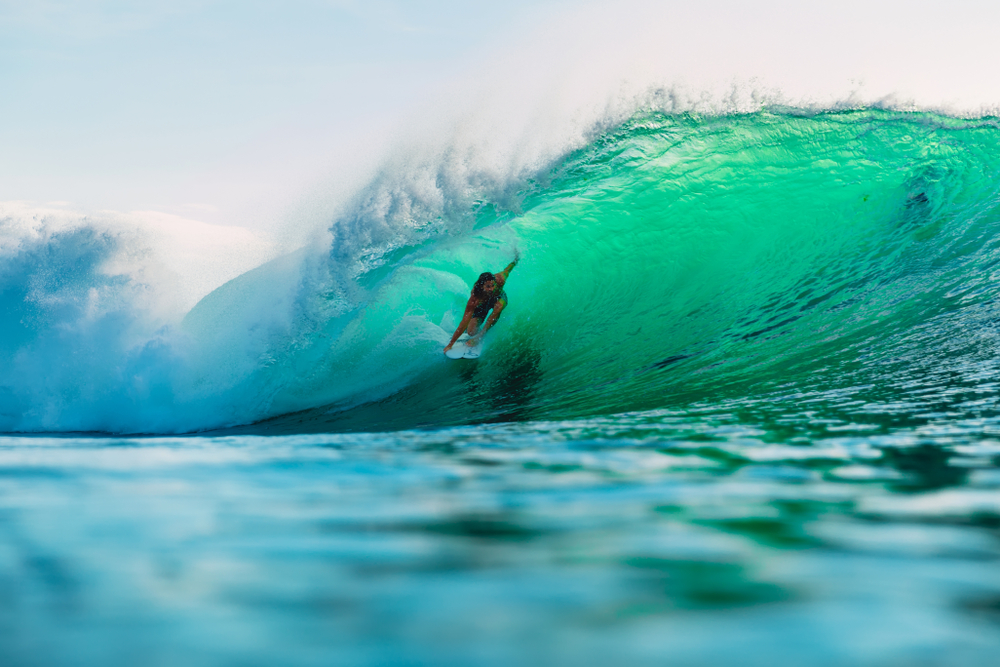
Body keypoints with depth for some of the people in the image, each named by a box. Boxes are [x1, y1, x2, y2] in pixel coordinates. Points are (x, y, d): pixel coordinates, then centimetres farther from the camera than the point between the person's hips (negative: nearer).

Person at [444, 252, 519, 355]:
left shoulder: (500, 280, -39)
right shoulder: (475, 299, -43)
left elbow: (507, 270, -15)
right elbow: (464, 322, -40)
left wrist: (515, 261, 8)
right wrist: (450, 344, -39)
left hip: (499, 297, 1)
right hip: (482, 304, -1)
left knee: (498, 307, -35)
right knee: (471, 332, -10)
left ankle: (480, 335, -21)